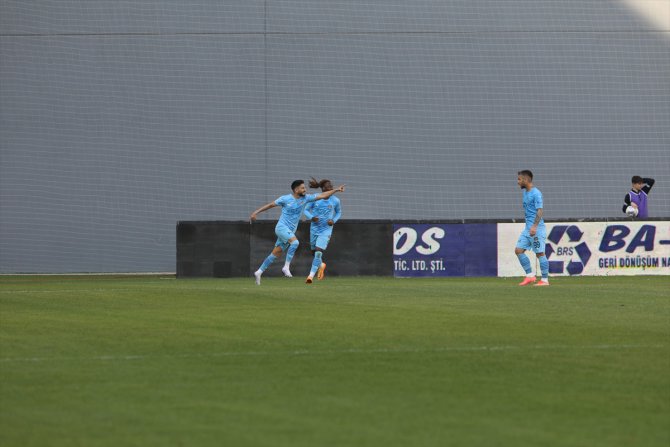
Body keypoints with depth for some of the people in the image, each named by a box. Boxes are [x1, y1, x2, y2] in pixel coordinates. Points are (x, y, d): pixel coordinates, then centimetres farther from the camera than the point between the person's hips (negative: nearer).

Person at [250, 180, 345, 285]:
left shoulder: (306, 198, 3)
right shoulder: (286, 199, -9)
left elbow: (322, 196, 3)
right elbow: (270, 205, 0)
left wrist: (336, 190, -3)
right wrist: (255, 213, -2)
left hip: (290, 231, 6)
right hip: (282, 227, -6)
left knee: (275, 254, 7)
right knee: (295, 242, -29)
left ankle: (259, 272, 15)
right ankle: (286, 267, -22)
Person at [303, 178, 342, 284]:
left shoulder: (335, 200, -5)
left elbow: (338, 212, 12)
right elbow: (306, 210, 3)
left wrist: (333, 221, -7)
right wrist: (311, 217, -18)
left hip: (326, 230, -2)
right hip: (314, 228, 2)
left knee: (318, 252, -17)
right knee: (314, 251, 14)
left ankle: (311, 275, -10)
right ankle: (321, 265, 46)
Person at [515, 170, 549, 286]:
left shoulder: (536, 193, -13)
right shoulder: (525, 192, 15)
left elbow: (540, 211, -20)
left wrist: (534, 226, -29)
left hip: (537, 228, -9)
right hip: (528, 228, 9)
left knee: (540, 253, -5)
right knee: (518, 250, 3)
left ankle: (545, 280, 1)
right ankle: (530, 276, 9)